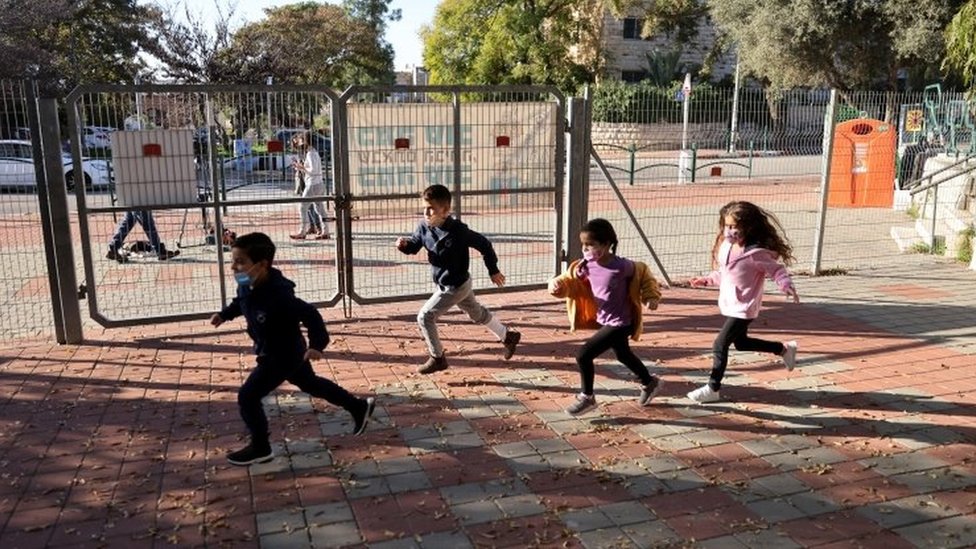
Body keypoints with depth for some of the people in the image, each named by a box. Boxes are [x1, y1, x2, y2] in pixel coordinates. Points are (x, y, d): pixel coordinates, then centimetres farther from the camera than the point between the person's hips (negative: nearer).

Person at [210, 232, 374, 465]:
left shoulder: (278, 296, -37)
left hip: (284, 355, -9)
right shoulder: (247, 287, -10)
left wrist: (317, 344, -34)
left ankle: (260, 448, 15)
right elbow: (240, 302, 15)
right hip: (290, 351, 9)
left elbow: (310, 315, -32)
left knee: (247, 396, -4)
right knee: (310, 383, 25)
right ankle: (359, 406, 40)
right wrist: (224, 314, 5)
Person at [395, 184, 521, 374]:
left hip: (455, 287, -8)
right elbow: (414, 245, 4)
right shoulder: (424, 227, -10)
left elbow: (484, 244, -16)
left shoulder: (457, 231, -27)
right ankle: (508, 336, 45)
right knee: (478, 313, 24)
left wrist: (493, 270, -6)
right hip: (446, 284, 8)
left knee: (425, 317, -7)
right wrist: (404, 244, -21)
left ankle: (437, 358, 10)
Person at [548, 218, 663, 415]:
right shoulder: (587, 266, -9)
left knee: (583, 355, -13)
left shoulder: (621, 266, -26)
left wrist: (651, 297, -12)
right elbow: (571, 279, 0)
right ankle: (649, 383, 55)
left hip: (619, 324, -8)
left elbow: (643, 272, -9)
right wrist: (557, 285, -21)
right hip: (604, 321, 8)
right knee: (624, 355, 30)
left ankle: (587, 397, 8)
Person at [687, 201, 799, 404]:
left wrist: (786, 286, -32)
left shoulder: (756, 253, -22)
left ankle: (712, 388, 4)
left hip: (744, 309, -9)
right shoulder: (725, 247, 2)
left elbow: (776, 269, -16)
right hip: (729, 306, 9)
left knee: (720, 345, -9)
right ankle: (785, 349, 43)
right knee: (741, 343, 25)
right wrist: (706, 280, 12)